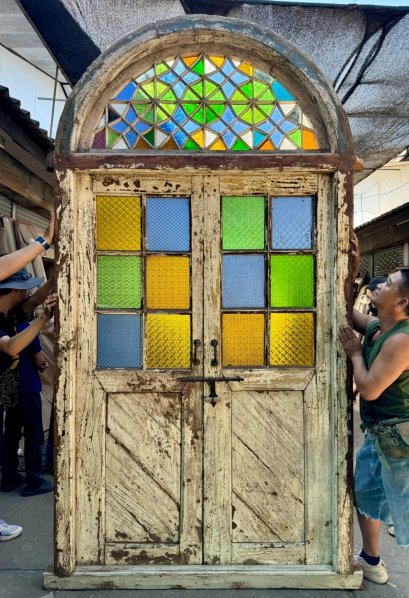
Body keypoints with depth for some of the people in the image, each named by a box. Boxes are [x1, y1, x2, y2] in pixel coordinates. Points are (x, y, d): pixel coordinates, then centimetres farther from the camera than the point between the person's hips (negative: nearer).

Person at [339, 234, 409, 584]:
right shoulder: (375, 326, 1)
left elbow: (369, 389, -27)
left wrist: (355, 353, -12)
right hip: (379, 434, 10)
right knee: (366, 493, 24)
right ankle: (371, 561, 45)